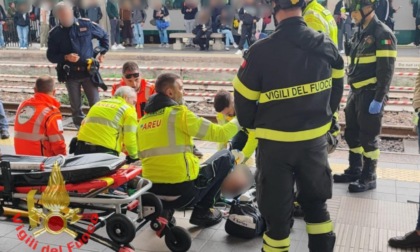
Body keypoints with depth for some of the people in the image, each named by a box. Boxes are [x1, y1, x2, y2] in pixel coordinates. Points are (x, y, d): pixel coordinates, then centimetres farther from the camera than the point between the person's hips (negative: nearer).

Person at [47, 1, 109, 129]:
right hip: (70, 75, 1)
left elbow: (104, 36, 15)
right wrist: (65, 57, -15)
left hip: (89, 72, -1)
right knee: (76, 108, 8)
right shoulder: (55, 33, -1)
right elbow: (50, 56, 2)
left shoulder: (86, 24, -2)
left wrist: (102, 52, 5)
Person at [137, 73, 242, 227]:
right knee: (225, 158, 13)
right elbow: (219, 134, -7)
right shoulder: (178, 113, -8)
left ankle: (162, 212, 19)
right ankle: (202, 212, 15)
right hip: (183, 191, -6)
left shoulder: (143, 121, 11)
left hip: (153, 193, 7)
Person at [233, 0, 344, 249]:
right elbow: (336, 91, 9)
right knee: (315, 202, 24)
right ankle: (323, 247, 36)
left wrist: (251, 125, 12)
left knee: (277, 211, 11)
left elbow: (243, 97, -8)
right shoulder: (327, 46, -5)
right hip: (315, 140, 4)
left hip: (276, 144, -4)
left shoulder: (261, 51, -20)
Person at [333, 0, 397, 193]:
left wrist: (379, 98, -20)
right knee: (351, 134, 15)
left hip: (371, 94, -9)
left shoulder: (383, 34, -13)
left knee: (368, 137, -1)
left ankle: (368, 178, 11)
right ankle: (354, 171, 28)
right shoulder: (360, 33, 14)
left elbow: (386, 70, -17)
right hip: (356, 93, 9)